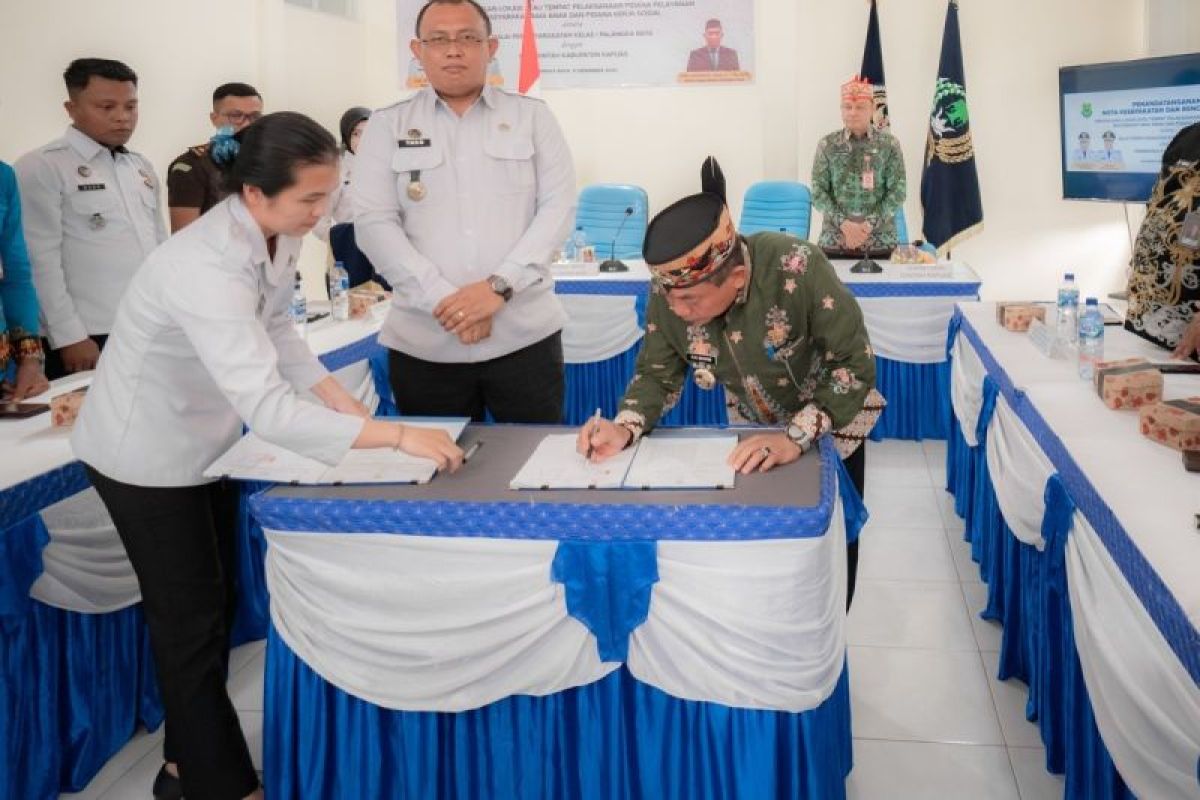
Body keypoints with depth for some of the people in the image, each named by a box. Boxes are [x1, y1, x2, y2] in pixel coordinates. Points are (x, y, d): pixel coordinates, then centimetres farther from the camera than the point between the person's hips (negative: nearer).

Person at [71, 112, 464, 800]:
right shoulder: (207, 268, -36)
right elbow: (267, 408, -43)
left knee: (215, 607, 16)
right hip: (147, 453, -8)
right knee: (190, 622, 1)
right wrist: (398, 436, -44)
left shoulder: (276, 234, -9)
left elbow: (275, 329, 4)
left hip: (201, 442, 8)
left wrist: (344, 398, -8)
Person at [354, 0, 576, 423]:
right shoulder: (388, 126, 8)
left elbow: (558, 207, 0)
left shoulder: (533, 116, 9)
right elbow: (373, 223, -1)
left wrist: (500, 285, -13)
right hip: (423, 342, 0)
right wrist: (442, 299, -13)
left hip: (525, 334, 0)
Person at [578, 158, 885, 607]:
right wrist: (625, 427, -34)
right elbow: (658, 373, -14)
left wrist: (798, 437, -42)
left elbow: (855, 364, -32)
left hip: (832, 423, -3)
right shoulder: (669, 291, -27)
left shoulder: (796, 269, -39)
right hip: (755, 429, 3)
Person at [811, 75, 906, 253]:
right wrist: (843, 223, -13)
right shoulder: (827, 145, 3)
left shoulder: (889, 144, 2)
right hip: (834, 237, 0)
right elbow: (818, 191, -1)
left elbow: (898, 191, -2)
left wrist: (870, 224, -13)